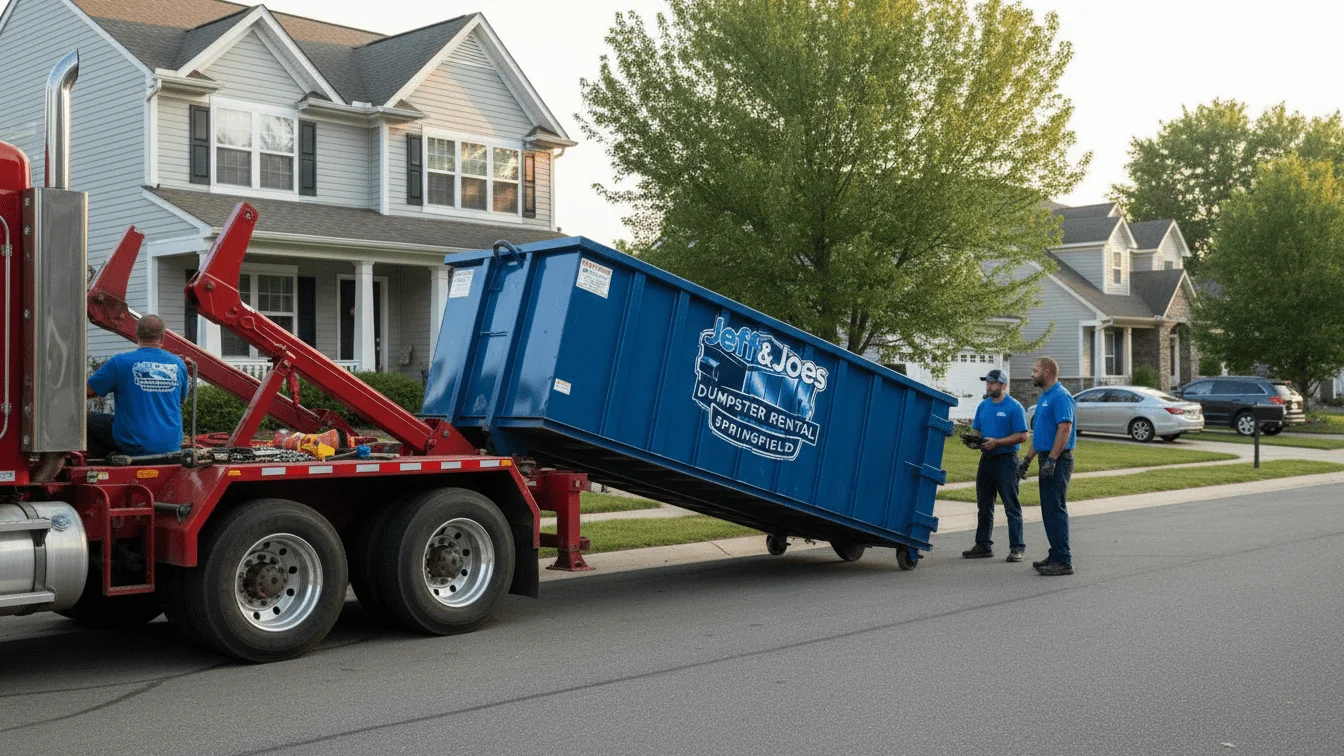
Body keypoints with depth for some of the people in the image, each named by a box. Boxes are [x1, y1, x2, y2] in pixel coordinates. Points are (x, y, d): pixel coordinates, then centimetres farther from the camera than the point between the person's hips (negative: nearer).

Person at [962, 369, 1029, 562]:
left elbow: (1022, 436, -12)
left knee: (1011, 506, -5)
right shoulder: (983, 406, 13)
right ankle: (983, 545, 19)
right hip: (986, 459, 7)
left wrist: (997, 442, -18)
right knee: (984, 506, 11)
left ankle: (1016, 548, -2)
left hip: (1006, 460, -7)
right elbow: (976, 430, 19)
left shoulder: (1014, 407, -7)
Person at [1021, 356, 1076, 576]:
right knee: (1049, 510, 12)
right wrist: (1028, 459, 21)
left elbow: (1065, 429, -23)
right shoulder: (1044, 397, 18)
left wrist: (1051, 460, -26)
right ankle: (1056, 555, 19)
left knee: (1056, 510, -9)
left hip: (1058, 461, -10)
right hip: (1047, 460, 10)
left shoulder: (1061, 396, -14)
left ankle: (1063, 561, -7)